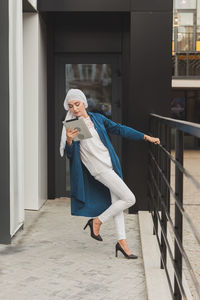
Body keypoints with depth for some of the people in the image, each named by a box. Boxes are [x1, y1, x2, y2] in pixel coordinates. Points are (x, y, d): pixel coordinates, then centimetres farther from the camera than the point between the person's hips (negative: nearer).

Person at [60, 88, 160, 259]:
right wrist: (69, 141, -28)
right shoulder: (72, 125, -4)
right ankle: (97, 221, 3)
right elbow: (69, 154, -7)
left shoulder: (97, 118, 9)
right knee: (129, 199, -10)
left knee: (117, 202, 7)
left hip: (111, 165, 6)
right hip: (99, 169, -6)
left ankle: (122, 241, 14)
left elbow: (119, 129, 15)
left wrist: (145, 137, 14)